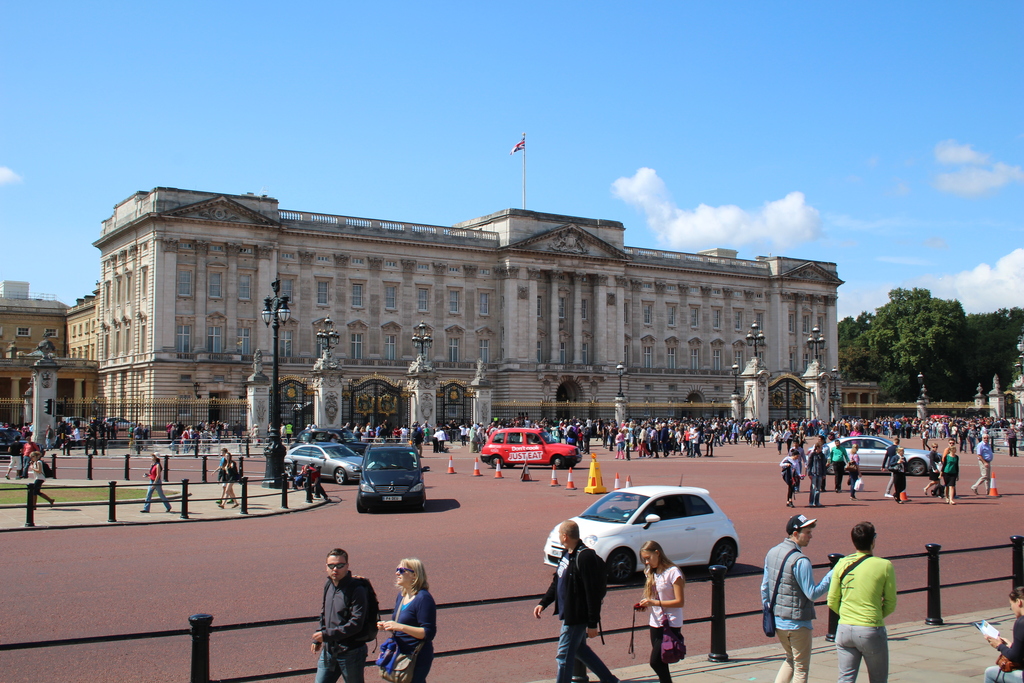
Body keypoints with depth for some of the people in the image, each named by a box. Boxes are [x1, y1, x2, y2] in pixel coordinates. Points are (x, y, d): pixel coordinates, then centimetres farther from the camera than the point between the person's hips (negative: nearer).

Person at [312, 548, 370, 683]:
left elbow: (355, 624, -24)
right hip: (328, 650, 7)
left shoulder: (357, 590, -19)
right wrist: (318, 640, 19)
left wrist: (326, 635, -22)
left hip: (350, 653, -7)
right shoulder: (328, 585, 4)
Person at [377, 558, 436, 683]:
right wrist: (386, 626, 3)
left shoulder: (423, 598, -16)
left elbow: (429, 633, -19)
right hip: (400, 655, 9)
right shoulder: (401, 595, 11)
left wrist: (400, 627, -25)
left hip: (417, 659, -9)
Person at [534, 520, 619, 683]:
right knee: (580, 649, 21)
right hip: (567, 614, 10)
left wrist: (592, 623, -23)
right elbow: (556, 582, 20)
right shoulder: (567, 554, 8)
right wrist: (543, 603, 14)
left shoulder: (585, 557, -23)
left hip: (577, 617, -10)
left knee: (564, 656, -2)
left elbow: (593, 593, -23)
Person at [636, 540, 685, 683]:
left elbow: (680, 602, -16)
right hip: (655, 623, 7)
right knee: (660, 663, 8)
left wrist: (655, 603, -22)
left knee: (655, 662, -12)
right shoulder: (652, 573, 11)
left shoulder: (673, 572, -13)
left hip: (671, 624, -7)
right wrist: (646, 604, -1)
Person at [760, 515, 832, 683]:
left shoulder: (772, 553, 4)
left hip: (777, 620, 7)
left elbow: (764, 588, 10)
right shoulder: (800, 560, -21)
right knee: (801, 669, 7)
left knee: (790, 660, 24)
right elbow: (812, 594, -19)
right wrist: (831, 576, -14)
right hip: (797, 623, -7)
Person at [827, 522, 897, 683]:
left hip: (844, 629, 3)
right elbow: (890, 604, -2)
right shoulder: (884, 566, -9)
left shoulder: (842, 564, -1)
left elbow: (832, 602, 3)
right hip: (871, 631, -3)